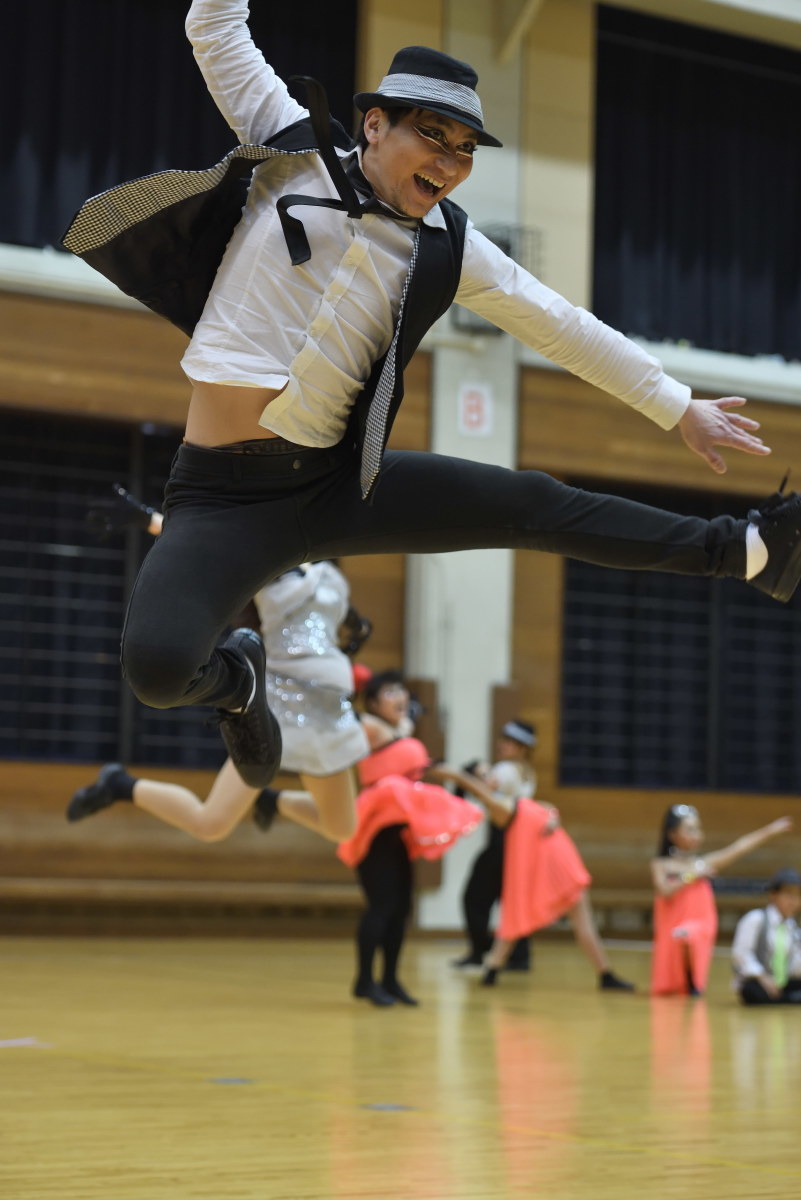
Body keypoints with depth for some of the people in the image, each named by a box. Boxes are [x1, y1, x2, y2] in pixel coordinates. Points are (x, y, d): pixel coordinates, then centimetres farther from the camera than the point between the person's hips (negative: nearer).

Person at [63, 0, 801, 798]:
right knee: (156, 665, -29)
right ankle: (234, 679, 9)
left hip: (338, 484, 3)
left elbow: (562, 327, 12)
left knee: (535, 506, 1)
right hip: (225, 496, -3)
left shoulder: (449, 248, 5)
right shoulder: (294, 149, -1)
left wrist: (679, 408, 14)